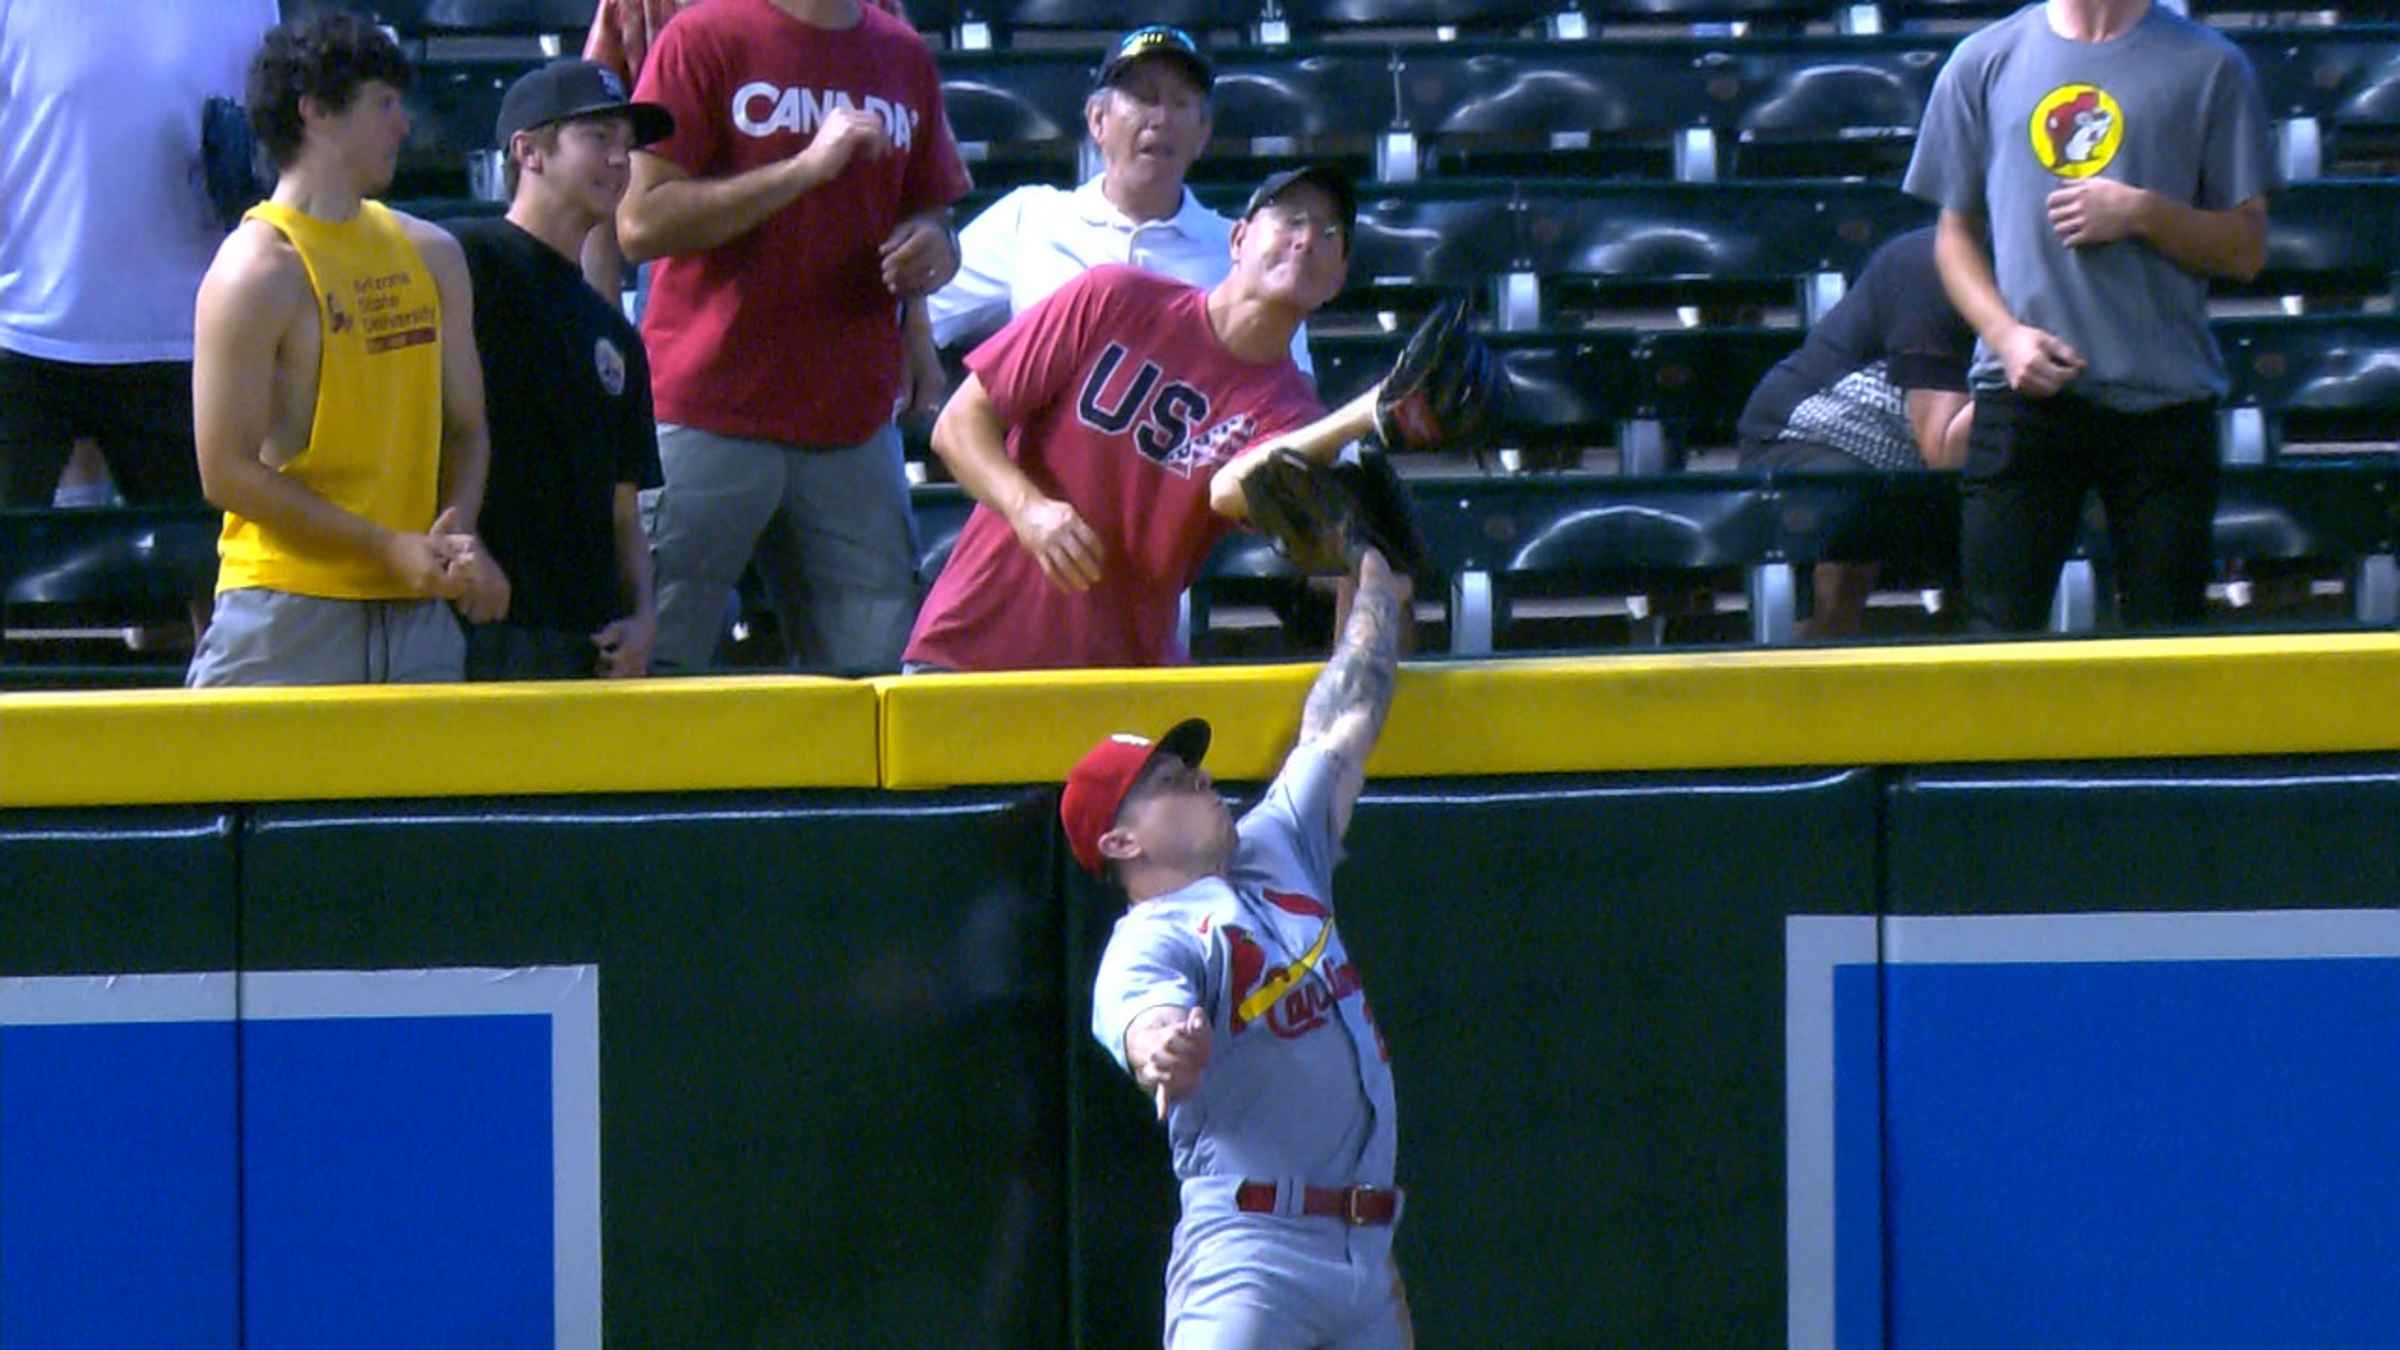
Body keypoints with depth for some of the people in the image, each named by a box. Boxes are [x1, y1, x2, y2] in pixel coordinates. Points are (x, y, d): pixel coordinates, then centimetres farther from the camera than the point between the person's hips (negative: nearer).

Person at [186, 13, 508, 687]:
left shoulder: (432, 256, 15)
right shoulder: (257, 272, -7)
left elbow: (464, 428, 20)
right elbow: (227, 472, -11)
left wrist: (458, 538, -1)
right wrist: (389, 547, -13)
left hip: (419, 610, 6)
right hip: (287, 610, -6)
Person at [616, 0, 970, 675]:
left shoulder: (904, 56, 14)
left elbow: (931, 210, 24)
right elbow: (640, 223, -11)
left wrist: (932, 251, -1)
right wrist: (804, 168, -16)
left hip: (853, 420, 5)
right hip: (707, 414, -5)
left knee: (875, 685, 0)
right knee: (657, 674, -7)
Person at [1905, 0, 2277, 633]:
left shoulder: (2210, 68, 6)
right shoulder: (1983, 63, 11)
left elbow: (2246, 249, 6)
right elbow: (1955, 233, 14)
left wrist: (2143, 213, -11)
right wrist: (2005, 333, -4)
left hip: (2162, 397, -1)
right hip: (2022, 393, 1)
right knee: (1999, 640, -4)